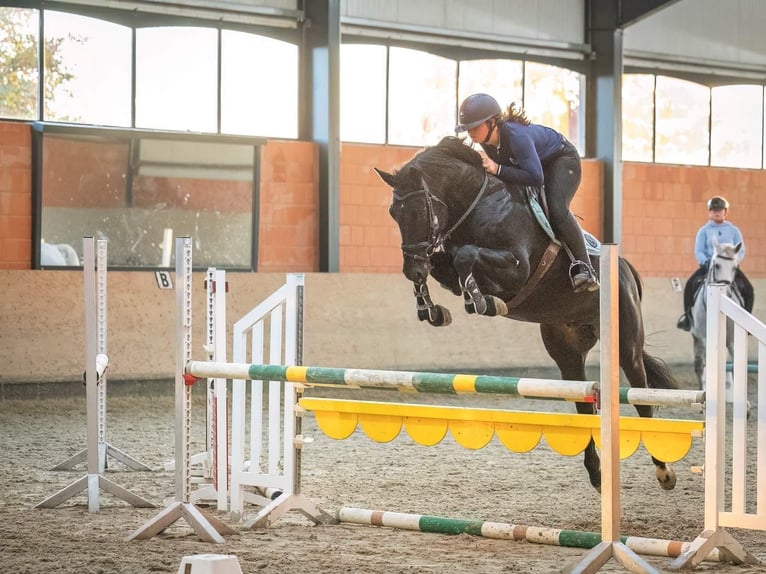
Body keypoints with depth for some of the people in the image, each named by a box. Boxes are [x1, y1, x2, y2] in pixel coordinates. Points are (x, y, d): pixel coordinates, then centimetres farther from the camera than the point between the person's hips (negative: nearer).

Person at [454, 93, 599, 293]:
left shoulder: (517, 136, -41)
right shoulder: (486, 140, -18)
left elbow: (536, 178, -43)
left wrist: (498, 169, -46)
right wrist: (486, 166, -17)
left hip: (562, 159, -9)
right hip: (536, 163, 9)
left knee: (556, 209, -29)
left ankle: (584, 268, -30)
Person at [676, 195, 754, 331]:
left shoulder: (734, 230, 10)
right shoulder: (704, 231, 9)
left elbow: (741, 251, 6)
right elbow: (699, 250, 1)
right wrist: (705, 262, -18)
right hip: (708, 265, 0)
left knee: (747, 288, -19)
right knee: (691, 284, -23)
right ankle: (688, 314, -11)